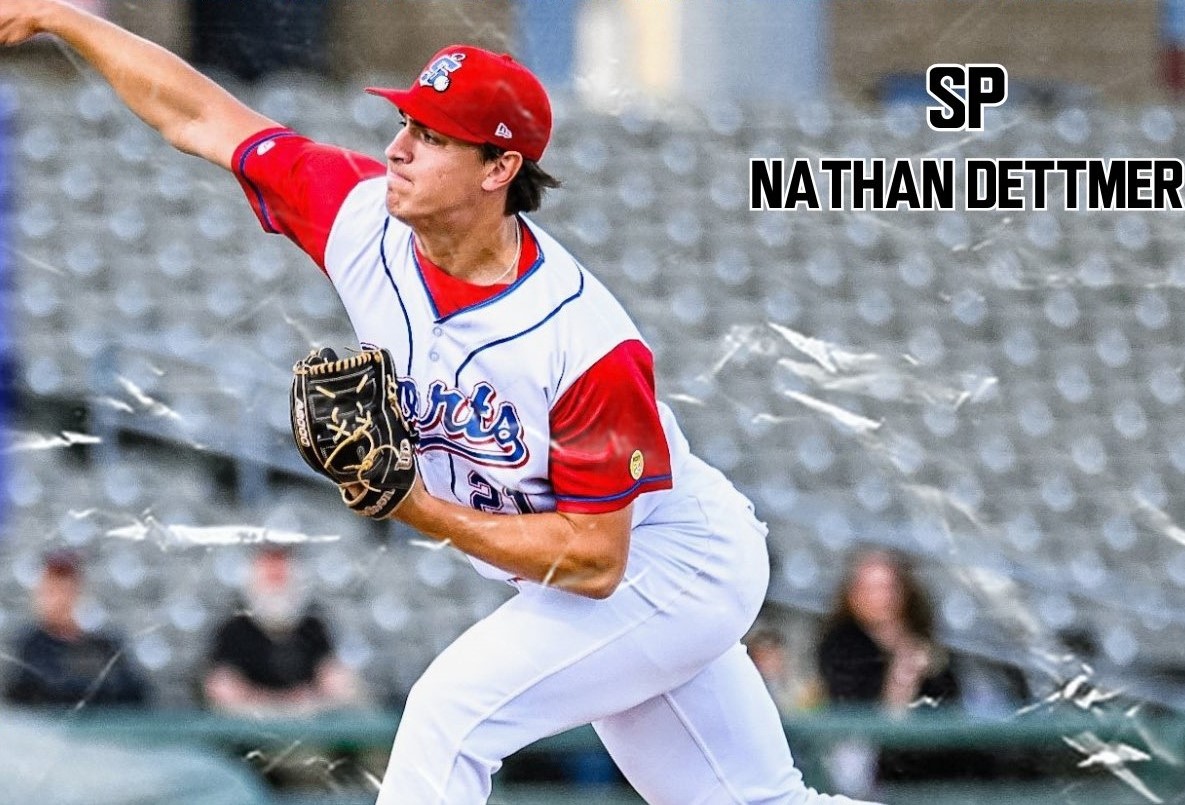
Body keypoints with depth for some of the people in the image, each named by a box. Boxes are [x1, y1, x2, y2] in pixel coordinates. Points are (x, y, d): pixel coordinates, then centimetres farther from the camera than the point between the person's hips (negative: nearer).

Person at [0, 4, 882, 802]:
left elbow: (594, 561, -29)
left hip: (668, 566, -7)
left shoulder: (586, 345, -33)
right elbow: (198, 116, -7)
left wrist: (422, 509, -33)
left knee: (451, 712, -22)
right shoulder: (363, 217, -15)